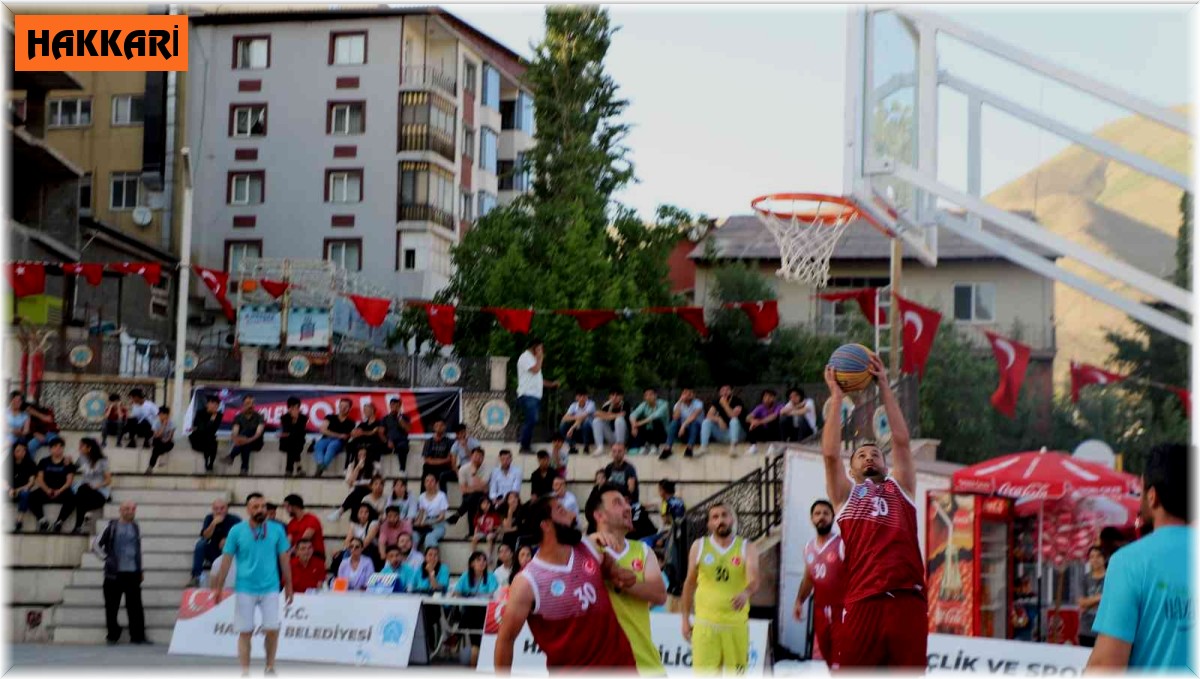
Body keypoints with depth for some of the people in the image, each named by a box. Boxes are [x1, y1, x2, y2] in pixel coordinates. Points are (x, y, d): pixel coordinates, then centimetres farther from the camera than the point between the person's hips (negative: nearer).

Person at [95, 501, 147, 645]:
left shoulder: (136, 527, 11)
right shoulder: (112, 526, -1)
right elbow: (98, 543, 3)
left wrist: (141, 570, 18)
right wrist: (107, 558, -5)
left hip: (132, 573, 2)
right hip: (114, 573, -2)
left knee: (135, 606, -2)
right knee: (112, 606, 2)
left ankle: (138, 636, 2)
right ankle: (112, 636, 12)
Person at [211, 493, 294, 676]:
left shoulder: (277, 530, 2)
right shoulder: (236, 531, -1)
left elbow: (284, 559, 8)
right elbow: (226, 560, 3)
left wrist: (288, 586, 8)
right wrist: (218, 587, 1)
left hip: (270, 588, 1)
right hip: (245, 590, -1)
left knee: (272, 630, -4)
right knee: (245, 632, 2)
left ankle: (270, 667, 15)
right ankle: (245, 672, 9)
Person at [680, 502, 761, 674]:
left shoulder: (747, 548, -1)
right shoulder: (699, 547, 4)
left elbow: (754, 580, -16)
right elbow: (690, 584, 12)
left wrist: (746, 593, -39)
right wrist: (685, 619, 11)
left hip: (736, 625, 0)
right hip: (706, 624, 0)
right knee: (704, 674, -6)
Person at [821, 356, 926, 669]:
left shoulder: (901, 488, 23)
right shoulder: (846, 494, 18)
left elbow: (901, 442, 14)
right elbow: (830, 453, 5)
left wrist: (884, 387, 14)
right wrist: (836, 395, 9)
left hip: (908, 600, 2)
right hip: (863, 602, -2)